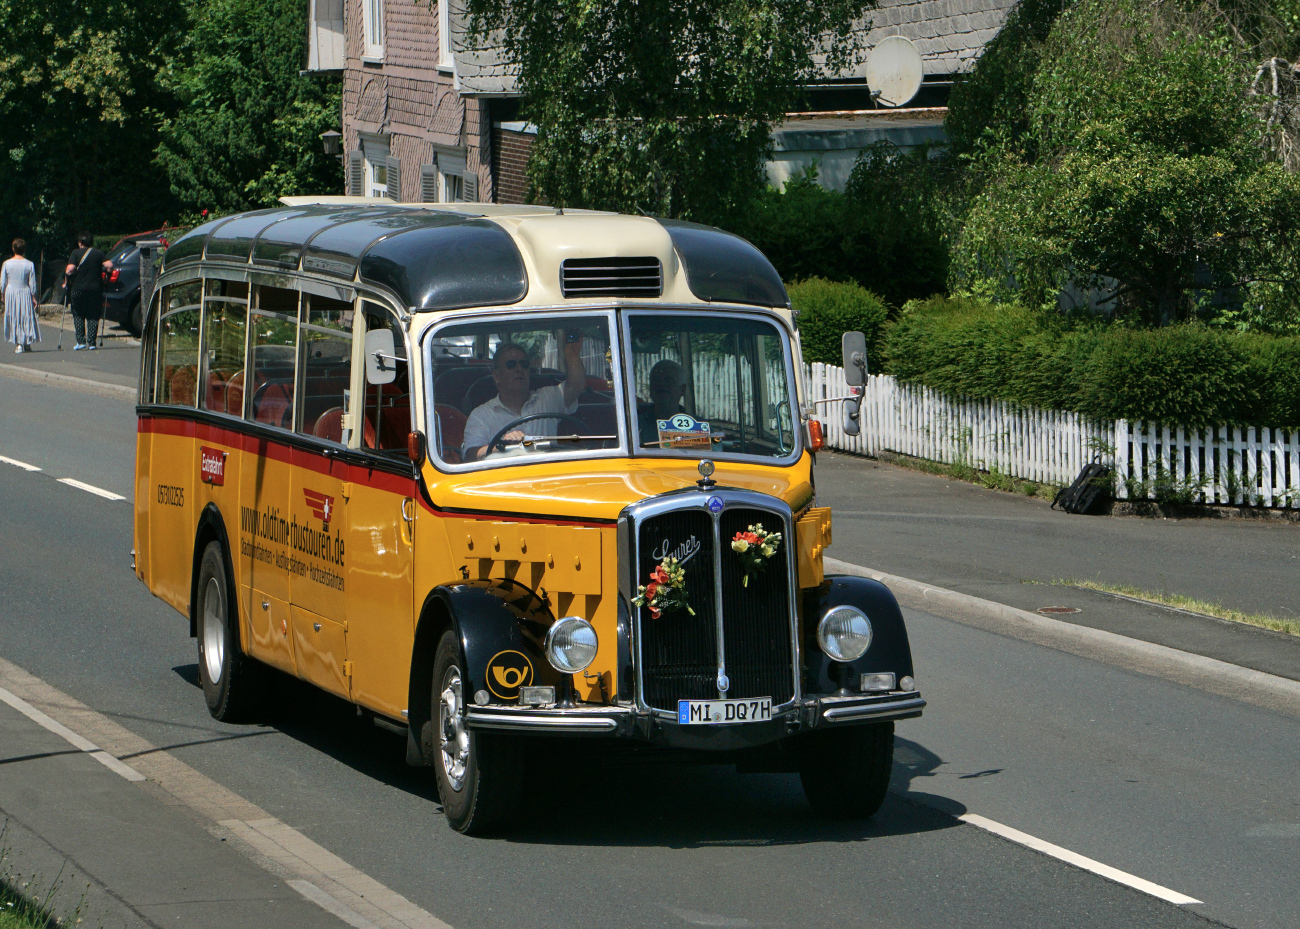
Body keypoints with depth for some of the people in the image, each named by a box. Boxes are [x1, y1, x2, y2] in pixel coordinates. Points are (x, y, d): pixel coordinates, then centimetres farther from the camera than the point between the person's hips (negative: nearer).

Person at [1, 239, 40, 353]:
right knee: (27, 317, 11)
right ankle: (27, 343, 13)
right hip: (25, 293, 0)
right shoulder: (29, 264, -5)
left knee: (14, 319, 6)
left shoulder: (6, 264, -5)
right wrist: (34, 297, 5)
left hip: (11, 293, 0)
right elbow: (32, 284, -3)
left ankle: (18, 344, 0)